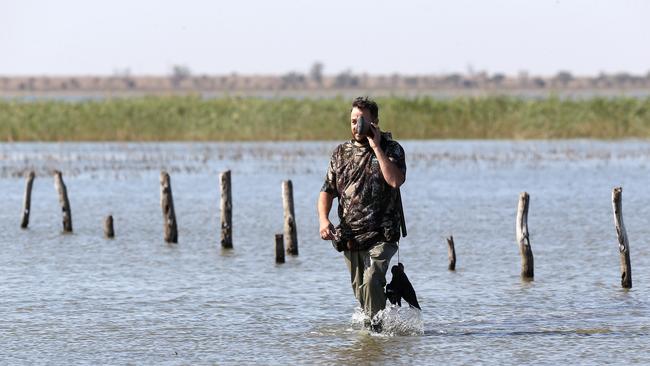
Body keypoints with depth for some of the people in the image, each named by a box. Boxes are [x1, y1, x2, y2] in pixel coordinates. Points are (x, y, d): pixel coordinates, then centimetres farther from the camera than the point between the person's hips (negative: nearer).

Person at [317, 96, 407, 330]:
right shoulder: (341, 153, 11)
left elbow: (396, 180, -21)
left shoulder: (391, 149, -1)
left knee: (371, 281, -24)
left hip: (381, 235, -5)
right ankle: (369, 325, 30)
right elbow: (327, 191, 11)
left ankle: (376, 328, -16)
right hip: (350, 236, 5)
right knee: (359, 288, 11)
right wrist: (323, 219, -8)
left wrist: (376, 147, -17)